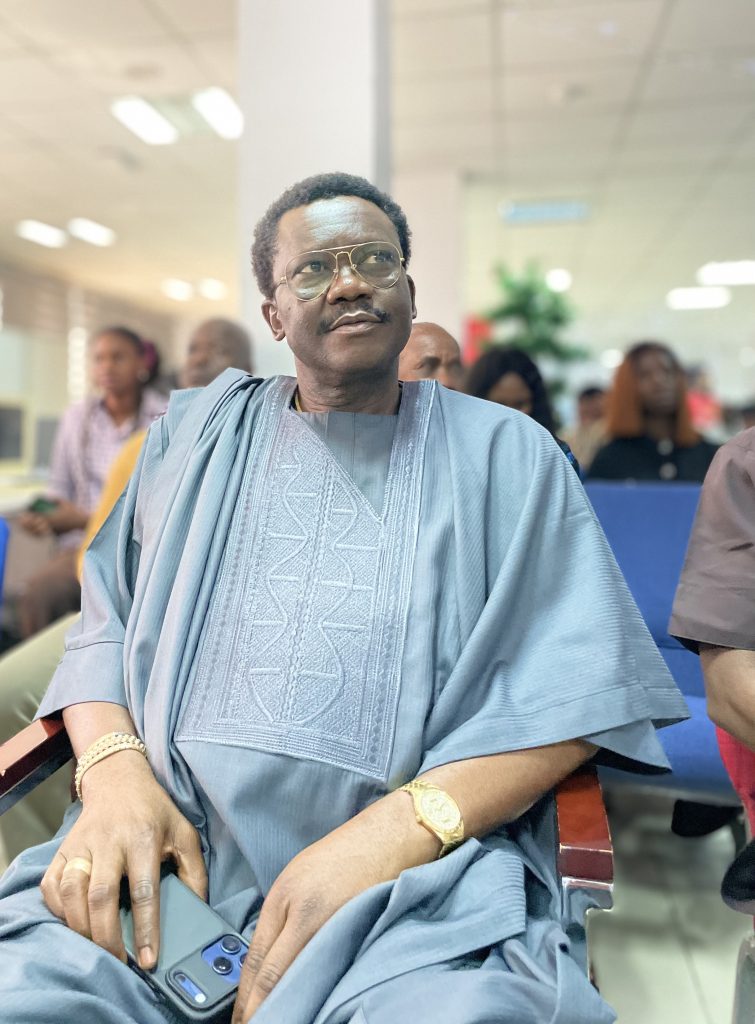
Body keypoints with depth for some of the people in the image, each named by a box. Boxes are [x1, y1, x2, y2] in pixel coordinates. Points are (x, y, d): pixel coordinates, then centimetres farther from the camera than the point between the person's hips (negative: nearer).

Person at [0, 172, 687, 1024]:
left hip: (416, 885, -1)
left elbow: (576, 687, -1)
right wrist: (115, 767, -9)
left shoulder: (506, 452, 8)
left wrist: (398, 829, -15)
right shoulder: (196, 432, 15)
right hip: (157, 854, 2)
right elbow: (104, 626, 13)